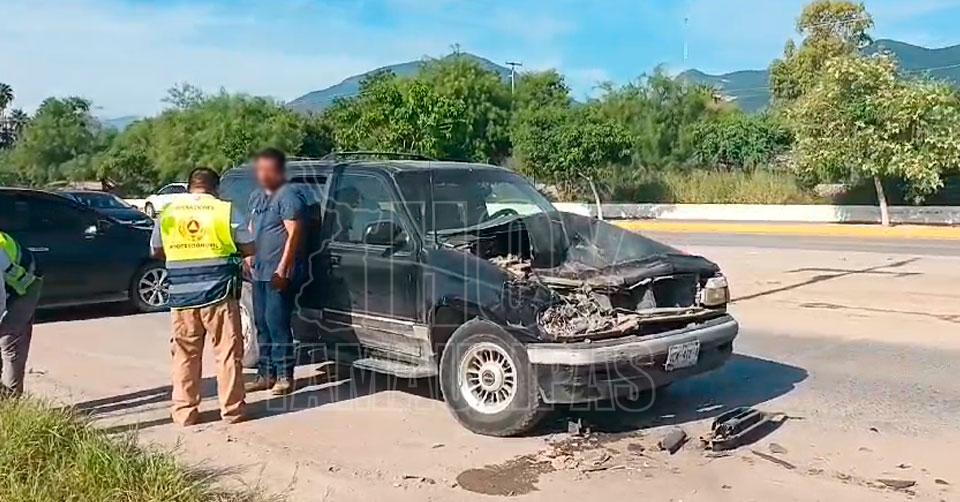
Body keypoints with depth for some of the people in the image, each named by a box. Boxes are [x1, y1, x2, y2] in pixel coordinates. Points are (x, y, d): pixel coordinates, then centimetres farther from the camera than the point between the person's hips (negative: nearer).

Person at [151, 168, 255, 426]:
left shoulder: (168, 212, 6)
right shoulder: (225, 211, -4)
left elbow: (156, 251, 16)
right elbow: (249, 248, 0)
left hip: (181, 296, 3)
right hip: (218, 294, -3)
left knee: (185, 355, 12)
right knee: (227, 353, 6)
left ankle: (185, 411, 16)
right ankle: (231, 409, 10)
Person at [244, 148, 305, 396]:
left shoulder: (289, 196, -10)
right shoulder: (256, 196, 18)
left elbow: (294, 234, -16)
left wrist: (282, 268, -20)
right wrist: (249, 259, 17)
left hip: (279, 273, -9)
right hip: (260, 272, 9)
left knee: (277, 323, -8)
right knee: (262, 324, 11)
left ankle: (284, 376, 0)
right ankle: (265, 374, 19)